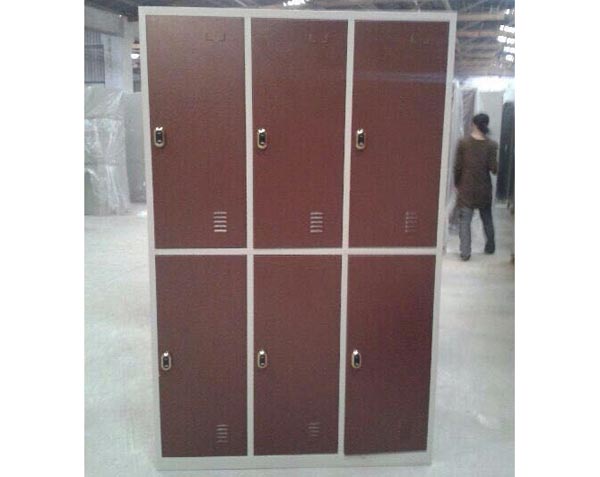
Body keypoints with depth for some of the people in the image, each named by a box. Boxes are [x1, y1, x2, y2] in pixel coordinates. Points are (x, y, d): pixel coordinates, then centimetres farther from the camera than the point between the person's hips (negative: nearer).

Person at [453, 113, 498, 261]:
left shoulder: (463, 143, -8)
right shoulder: (491, 145, -7)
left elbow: (458, 166, -7)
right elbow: (494, 168, -9)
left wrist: (456, 183, 7)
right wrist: (495, 151, 8)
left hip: (466, 188, -2)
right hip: (484, 188, 2)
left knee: (464, 220, 2)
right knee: (487, 218, 19)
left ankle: (465, 252, -3)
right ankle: (490, 247, 32)